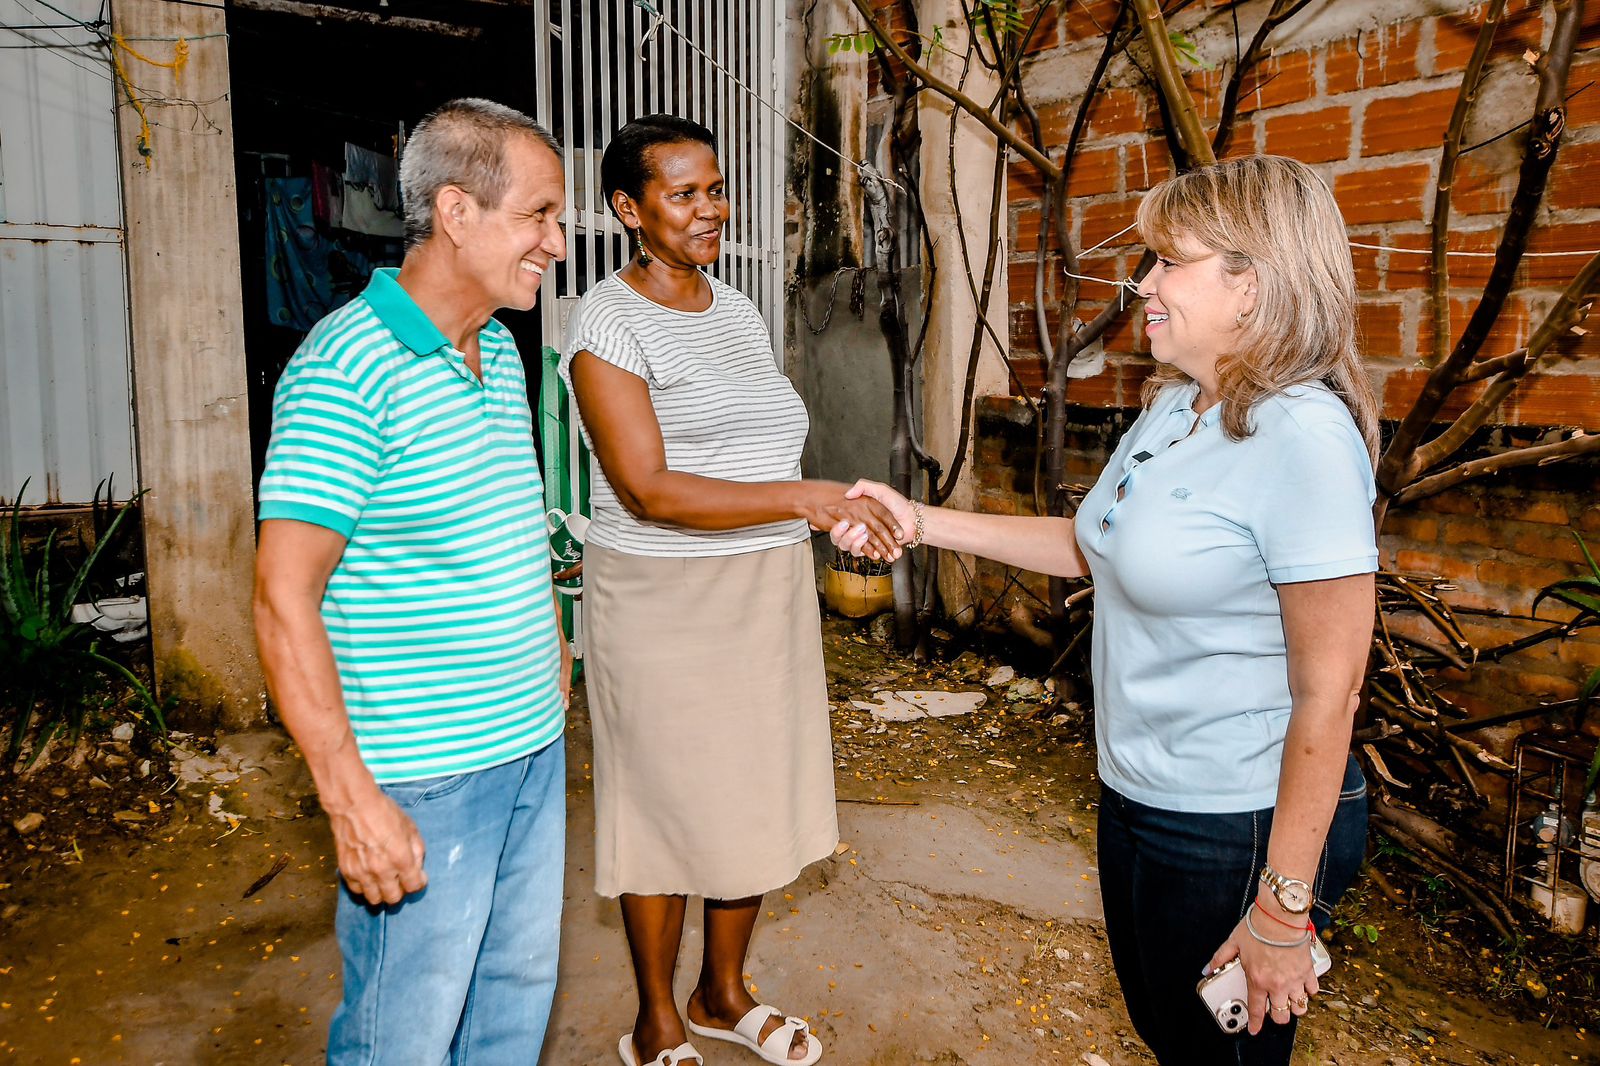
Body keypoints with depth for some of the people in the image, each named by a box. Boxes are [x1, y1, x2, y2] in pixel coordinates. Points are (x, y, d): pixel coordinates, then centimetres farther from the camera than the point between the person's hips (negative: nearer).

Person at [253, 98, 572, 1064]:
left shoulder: (501, 352, 9)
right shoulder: (346, 367, -18)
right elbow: (285, 597, -20)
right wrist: (351, 799, -21)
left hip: (534, 746, 8)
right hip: (423, 781, -7)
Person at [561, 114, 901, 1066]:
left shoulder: (739, 309, 12)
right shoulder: (611, 321, -12)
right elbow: (649, 490, -21)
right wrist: (806, 499, -26)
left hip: (766, 593, 7)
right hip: (663, 603, -7)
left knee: (757, 796, 15)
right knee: (669, 804, 5)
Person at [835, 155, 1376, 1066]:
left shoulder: (1303, 436, -25)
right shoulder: (1173, 408, 2)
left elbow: (1327, 691, -24)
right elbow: (1094, 548, 13)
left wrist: (1284, 907, -20)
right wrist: (922, 522, 7)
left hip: (1243, 824, -8)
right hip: (1139, 797, 8)